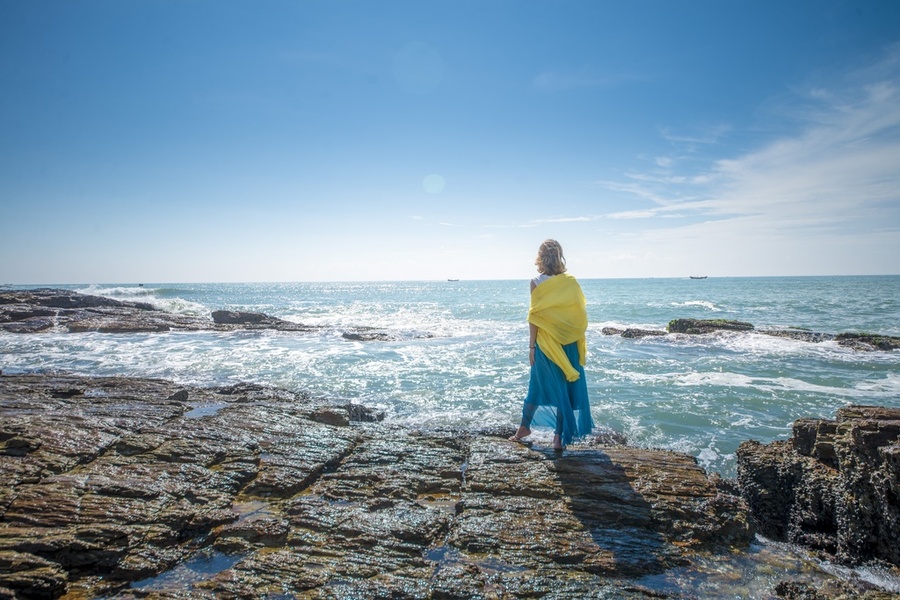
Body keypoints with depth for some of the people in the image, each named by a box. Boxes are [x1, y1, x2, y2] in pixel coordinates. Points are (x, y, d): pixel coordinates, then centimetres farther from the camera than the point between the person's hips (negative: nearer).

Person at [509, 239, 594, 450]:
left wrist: (531, 346, -2)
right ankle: (560, 437, 12)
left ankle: (524, 427, 28)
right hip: (569, 344, 1)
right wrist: (578, 343, 11)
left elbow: (534, 316, -9)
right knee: (567, 387, 9)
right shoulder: (571, 282, -1)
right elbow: (581, 314, 1)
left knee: (537, 384, 13)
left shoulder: (537, 283, -8)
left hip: (546, 344, -1)